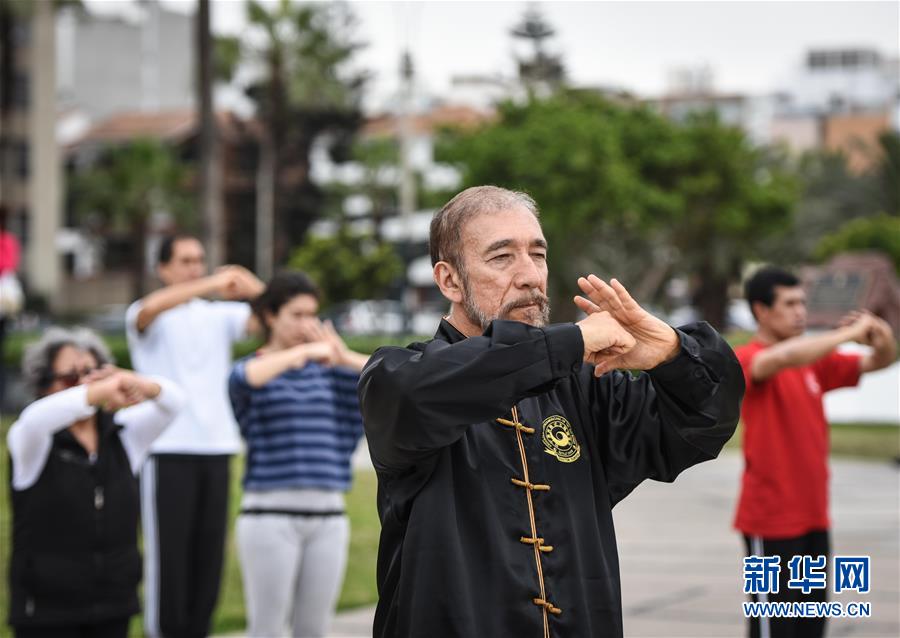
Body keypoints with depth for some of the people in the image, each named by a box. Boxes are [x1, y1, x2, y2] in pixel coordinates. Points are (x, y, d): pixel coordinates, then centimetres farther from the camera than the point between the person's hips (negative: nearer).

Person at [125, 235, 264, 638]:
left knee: (209, 550, 3)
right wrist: (212, 285, -32)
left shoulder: (221, 315, 14)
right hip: (167, 450, -4)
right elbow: (150, 309, -22)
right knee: (168, 550, -6)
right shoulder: (146, 317, 2)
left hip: (216, 448, 4)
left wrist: (254, 289, -22)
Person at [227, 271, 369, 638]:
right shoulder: (250, 371, 2)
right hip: (270, 516, -4)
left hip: (328, 519, 4)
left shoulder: (329, 371, 13)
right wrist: (303, 351, -28)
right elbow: (245, 378, -25)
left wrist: (345, 358, -19)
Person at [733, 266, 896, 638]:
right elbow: (781, 358, -33)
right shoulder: (747, 360, -11)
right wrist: (850, 333, -27)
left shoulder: (814, 361, 11)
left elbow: (877, 362, 12)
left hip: (813, 516, 7)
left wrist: (883, 340, -12)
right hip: (771, 521, -7)